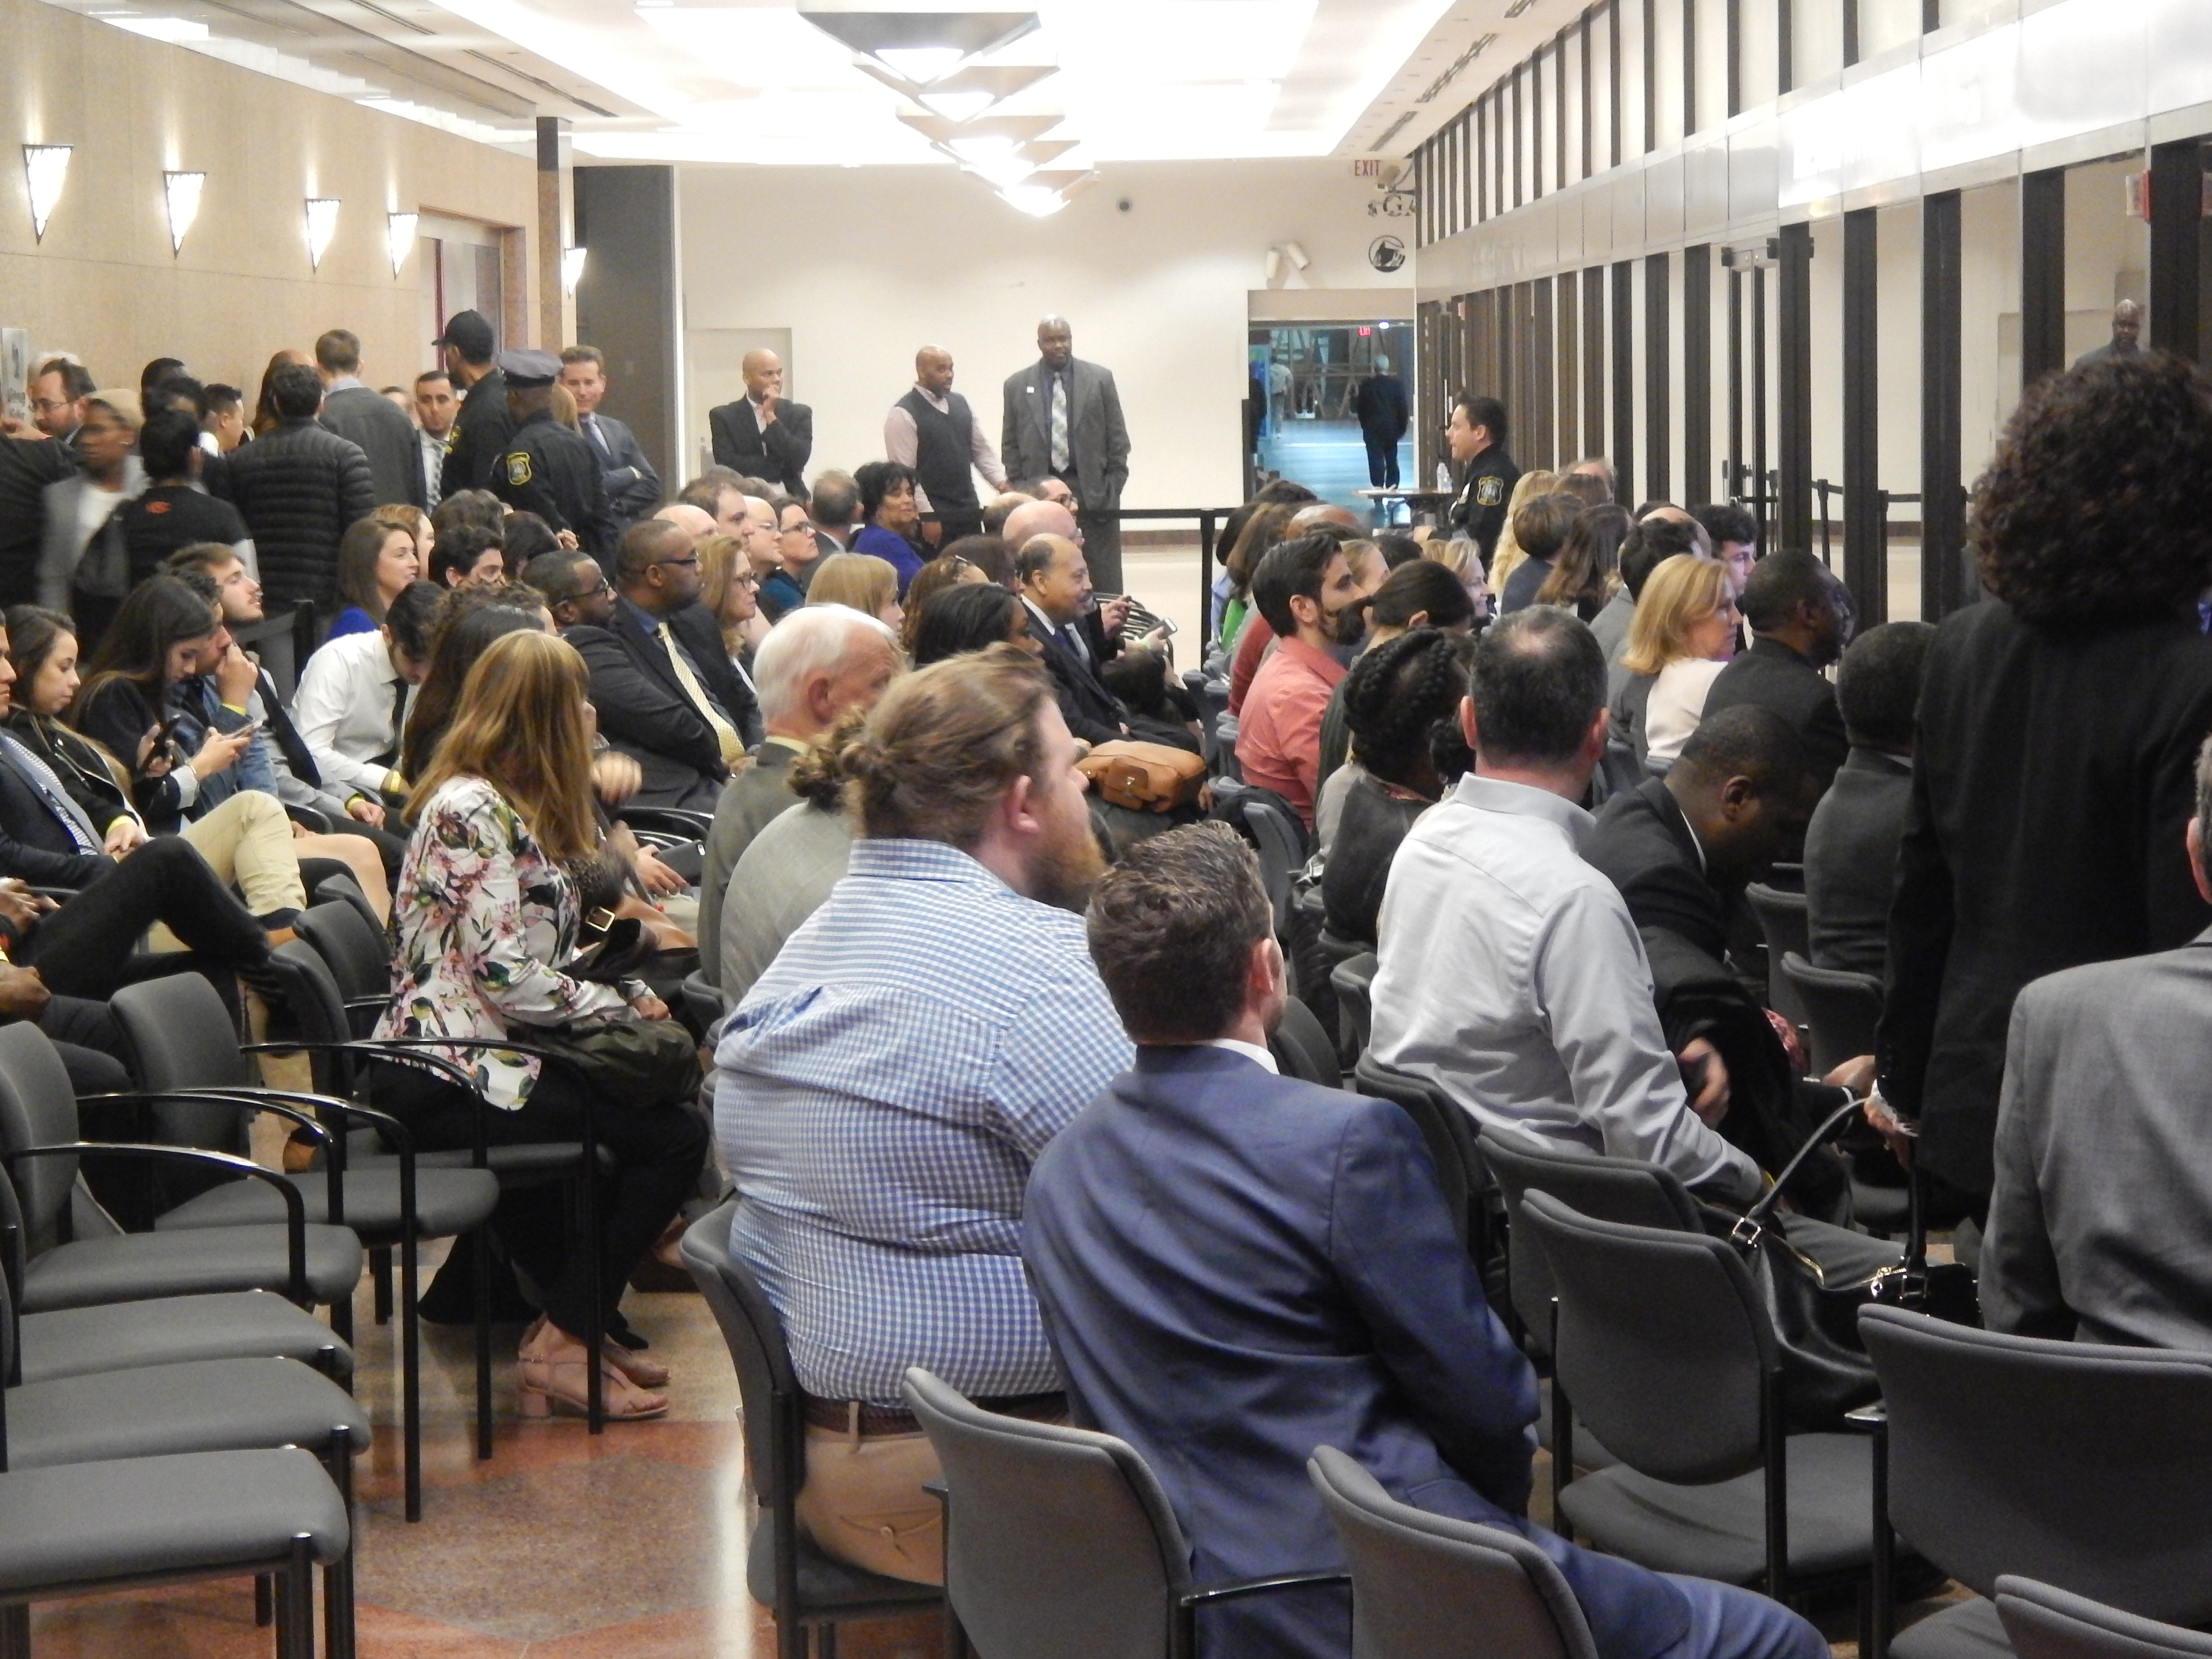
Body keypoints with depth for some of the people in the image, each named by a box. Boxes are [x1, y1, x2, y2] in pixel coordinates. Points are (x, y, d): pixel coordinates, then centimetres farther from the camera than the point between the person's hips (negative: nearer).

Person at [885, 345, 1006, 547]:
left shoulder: (960, 404, 12)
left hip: (969, 514, 6)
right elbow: (905, 471, -13)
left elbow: (982, 450, 16)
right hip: (935, 519, -6)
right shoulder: (903, 415, -9)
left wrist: (1002, 483, 0)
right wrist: (927, 517, -16)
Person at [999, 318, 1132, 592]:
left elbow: (1118, 439, 4)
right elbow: (1010, 446, 9)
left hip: (1094, 492, -1)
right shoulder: (1017, 385, 6)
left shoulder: (1100, 379, 3)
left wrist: (1113, 487, -2)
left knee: (1103, 582, 0)